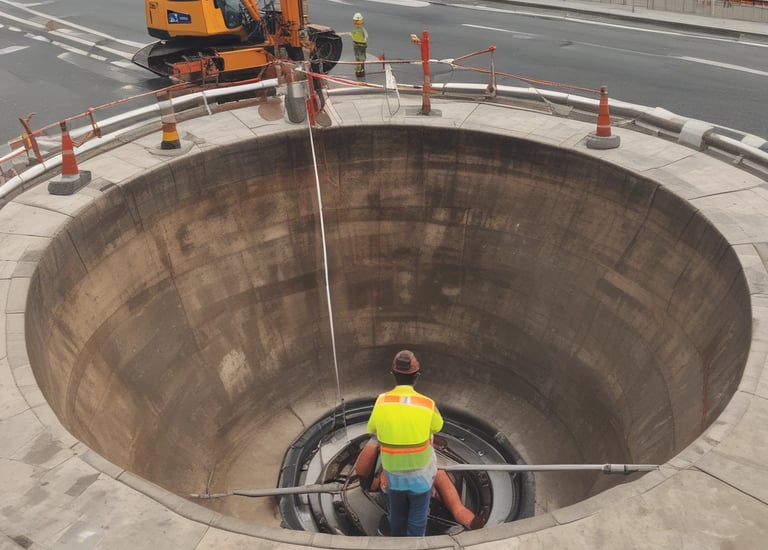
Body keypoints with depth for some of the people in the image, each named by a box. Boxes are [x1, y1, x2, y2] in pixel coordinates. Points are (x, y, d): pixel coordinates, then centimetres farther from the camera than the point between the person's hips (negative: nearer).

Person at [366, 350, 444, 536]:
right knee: (417, 519, 19)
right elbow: (437, 426, 0)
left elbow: (373, 431, -1)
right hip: (420, 475, -2)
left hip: (393, 474, 3)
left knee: (397, 516, 25)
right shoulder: (427, 405, -22)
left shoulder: (382, 402, -16)